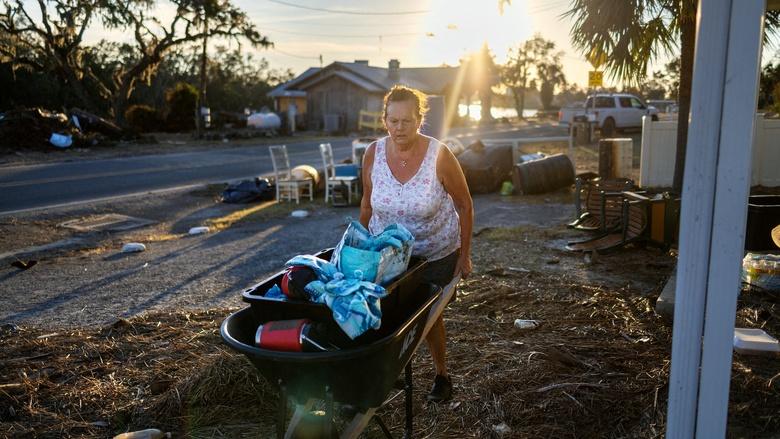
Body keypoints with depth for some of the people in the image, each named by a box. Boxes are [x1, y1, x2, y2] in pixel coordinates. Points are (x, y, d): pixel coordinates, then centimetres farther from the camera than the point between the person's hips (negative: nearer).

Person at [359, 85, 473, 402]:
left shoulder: (439, 156, -21)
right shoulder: (373, 154, -13)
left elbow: (464, 204, -10)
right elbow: (367, 203, 3)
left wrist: (464, 254, -9)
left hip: (436, 254, -2)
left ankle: (442, 375, 35)